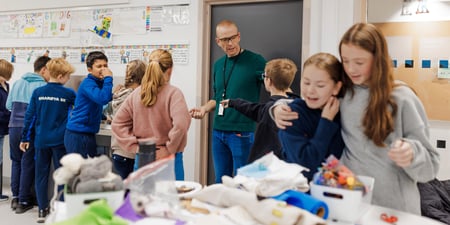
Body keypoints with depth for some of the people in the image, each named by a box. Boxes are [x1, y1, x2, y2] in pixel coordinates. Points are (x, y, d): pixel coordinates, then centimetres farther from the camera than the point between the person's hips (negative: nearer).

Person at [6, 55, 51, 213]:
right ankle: (23, 201, 12)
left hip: (14, 127, 5)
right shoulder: (43, 87, -10)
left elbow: (8, 105, 15)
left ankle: (15, 197, 24)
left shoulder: (18, 83, 9)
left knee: (16, 161, 18)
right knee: (28, 164, 5)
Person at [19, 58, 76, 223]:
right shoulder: (68, 94, -7)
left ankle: (43, 210, 14)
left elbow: (30, 115, 2)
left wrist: (25, 138, 9)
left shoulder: (38, 92, 0)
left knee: (41, 174, 10)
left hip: (41, 140, 2)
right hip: (60, 141, -2)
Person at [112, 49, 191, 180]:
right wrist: (169, 149, -14)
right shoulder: (173, 93, -12)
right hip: (168, 159, -5)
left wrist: (134, 146, 2)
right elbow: (180, 124, -26)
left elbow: (117, 123, 5)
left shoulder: (136, 94, 2)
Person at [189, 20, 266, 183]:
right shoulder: (218, 64, 12)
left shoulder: (255, 61, -8)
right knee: (220, 181, 16)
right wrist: (205, 108, 4)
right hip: (218, 132, 6)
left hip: (242, 133, -6)